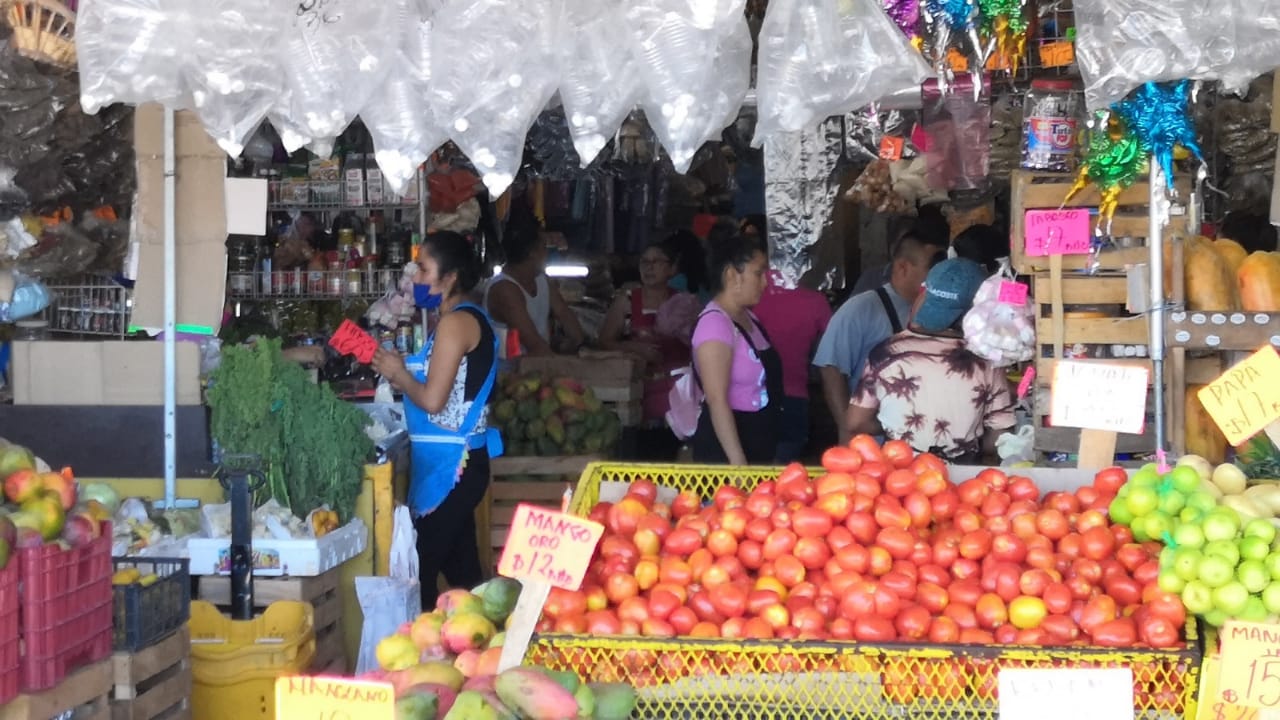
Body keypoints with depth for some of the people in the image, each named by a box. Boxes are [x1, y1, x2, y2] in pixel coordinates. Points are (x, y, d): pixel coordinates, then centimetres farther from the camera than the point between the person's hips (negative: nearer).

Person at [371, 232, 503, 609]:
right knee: (460, 566, 14)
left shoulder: (456, 322, -15)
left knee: (422, 566, -7)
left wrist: (398, 374, -4)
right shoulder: (467, 319, 15)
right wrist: (401, 371, 9)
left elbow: (433, 399, -20)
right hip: (454, 461, 10)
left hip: (450, 463, -10)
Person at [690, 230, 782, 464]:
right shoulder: (715, 323, -16)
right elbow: (717, 401, -21)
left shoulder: (748, 318, 11)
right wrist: (737, 462, -25)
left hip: (758, 444, 8)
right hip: (725, 447, -8)